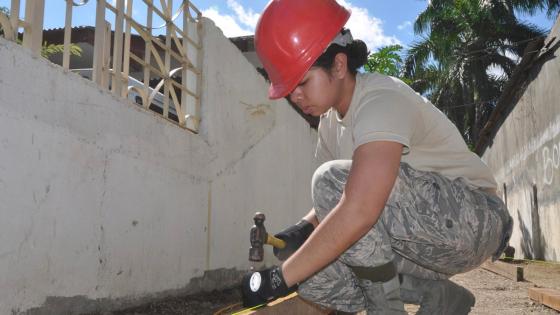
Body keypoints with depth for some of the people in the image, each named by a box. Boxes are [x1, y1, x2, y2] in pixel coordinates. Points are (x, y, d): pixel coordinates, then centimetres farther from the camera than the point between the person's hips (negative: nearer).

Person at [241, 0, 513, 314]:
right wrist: (304, 228, -10)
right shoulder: (331, 120, 5)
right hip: (426, 236, 9)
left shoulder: (383, 99, -23)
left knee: (332, 179, -28)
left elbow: (358, 212, -38)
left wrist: (280, 277, -32)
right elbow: (336, 200, 11)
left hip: (473, 219, -8)